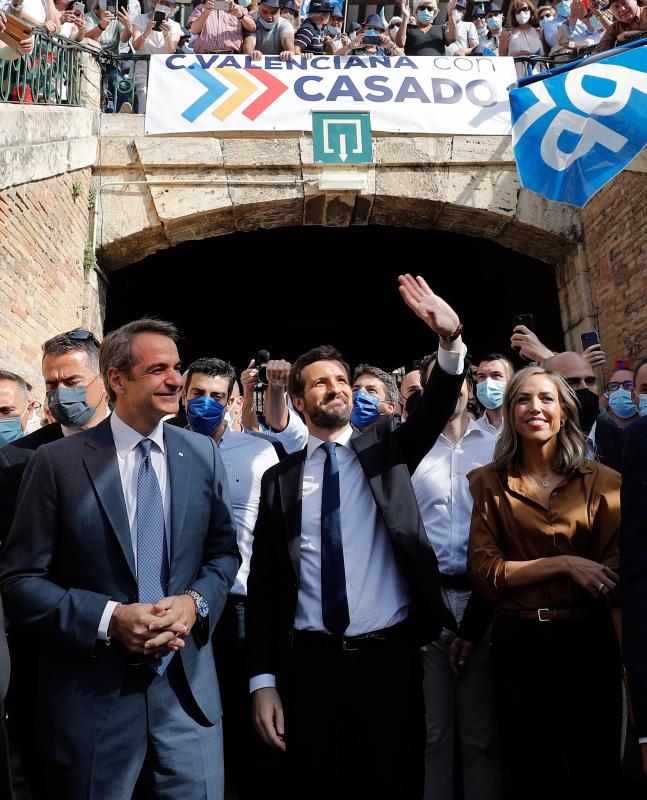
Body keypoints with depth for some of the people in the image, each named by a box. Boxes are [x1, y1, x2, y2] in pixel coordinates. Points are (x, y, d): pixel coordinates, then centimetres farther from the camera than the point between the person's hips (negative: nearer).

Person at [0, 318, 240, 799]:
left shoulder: (203, 455, 1)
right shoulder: (59, 462, -8)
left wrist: (195, 602, -11)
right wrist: (108, 618, -18)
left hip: (188, 685, 3)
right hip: (91, 693, -2)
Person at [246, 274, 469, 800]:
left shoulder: (385, 449, 5)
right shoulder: (279, 479, 4)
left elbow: (437, 408, -12)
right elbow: (263, 583, 3)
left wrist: (451, 340, -30)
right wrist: (263, 680, -1)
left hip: (390, 657, 0)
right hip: (310, 664, 1)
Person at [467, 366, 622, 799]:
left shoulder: (603, 481, -2)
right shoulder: (489, 482, -1)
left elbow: (615, 572, -2)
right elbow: (483, 571, -7)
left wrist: (522, 575, -11)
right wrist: (562, 563, -16)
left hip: (588, 640, 0)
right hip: (518, 644, 0)